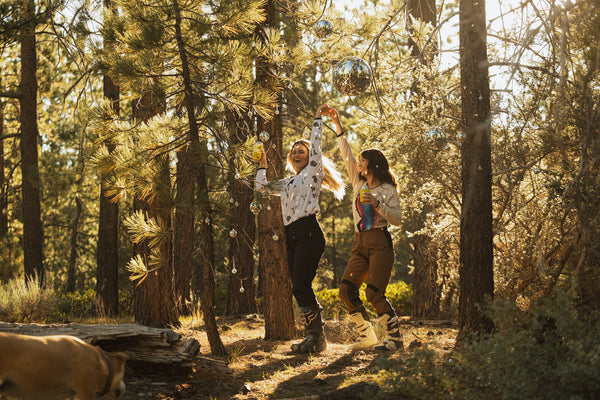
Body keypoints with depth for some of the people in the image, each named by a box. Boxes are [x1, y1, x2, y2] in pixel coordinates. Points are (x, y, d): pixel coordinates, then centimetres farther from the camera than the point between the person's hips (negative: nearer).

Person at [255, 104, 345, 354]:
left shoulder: (313, 173, 6)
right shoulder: (289, 182, 26)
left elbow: (316, 143, -4)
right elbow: (262, 186, 36)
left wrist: (318, 118, 4)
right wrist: (262, 162, 36)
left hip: (308, 232, -8)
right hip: (292, 236, 8)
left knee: (301, 285, -17)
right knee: (299, 288, 2)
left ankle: (317, 336, -13)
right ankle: (313, 337, 5)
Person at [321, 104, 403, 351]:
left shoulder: (387, 190, 2)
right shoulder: (358, 184, 17)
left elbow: (397, 218, -5)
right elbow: (346, 154, 16)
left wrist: (377, 204, -17)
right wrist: (337, 125, 14)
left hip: (380, 243, -6)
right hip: (360, 244, 6)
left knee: (374, 293, -17)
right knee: (346, 290, -9)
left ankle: (395, 338, -6)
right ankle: (367, 336, 1)